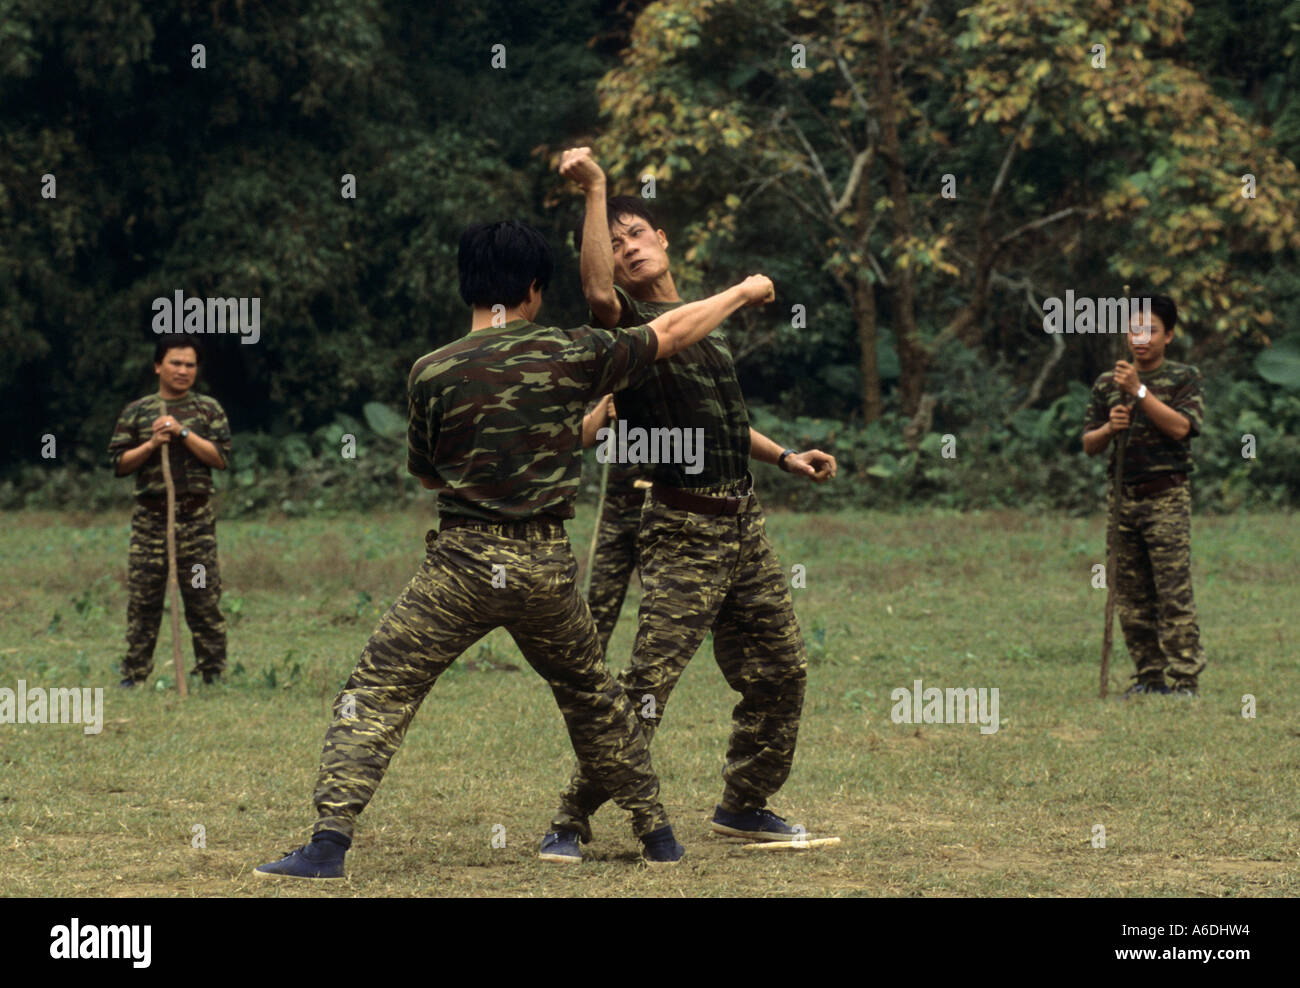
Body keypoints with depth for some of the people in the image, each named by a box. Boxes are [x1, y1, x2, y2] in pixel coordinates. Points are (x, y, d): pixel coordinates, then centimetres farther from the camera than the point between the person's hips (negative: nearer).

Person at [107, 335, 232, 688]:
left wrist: (183, 433, -11)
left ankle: (212, 672, 6)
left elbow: (221, 457, -2)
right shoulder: (136, 412, 9)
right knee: (142, 599, 1)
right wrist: (152, 445, -9)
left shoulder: (208, 409, 7)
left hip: (196, 517, -1)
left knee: (204, 599, -1)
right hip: (150, 517, 1)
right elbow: (119, 462, 5)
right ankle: (134, 675, 6)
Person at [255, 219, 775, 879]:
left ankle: (330, 842, -14)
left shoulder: (432, 372, -3)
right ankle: (657, 834, 31)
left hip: (463, 564, -2)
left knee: (376, 695, 0)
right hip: (547, 569, 3)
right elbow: (671, 332, 14)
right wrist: (742, 293, 29)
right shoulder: (572, 355, 0)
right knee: (593, 697, 23)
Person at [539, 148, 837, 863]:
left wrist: (784, 457, 26)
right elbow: (596, 290, -31)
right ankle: (570, 824, -8)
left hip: (742, 523, 8)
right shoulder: (627, 323, -6)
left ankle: (743, 805, 29)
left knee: (780, 671, 13)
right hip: (684, 531, -8)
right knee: (646, 686, -14)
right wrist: (594, 192, -32)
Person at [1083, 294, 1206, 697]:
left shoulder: (1184, 378, 2)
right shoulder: (1107, 384, 12)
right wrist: (1109, 428, -9)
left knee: (1174, 592, -10)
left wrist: (1139, 391, -17)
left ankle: (1185, 679, -9)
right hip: (1123, 497, 5)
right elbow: (1089, 444, 12)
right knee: (1131, 597, 6)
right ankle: (1150, 677, 13)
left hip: (1166, 497, -5)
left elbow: (1180, 427, -13)